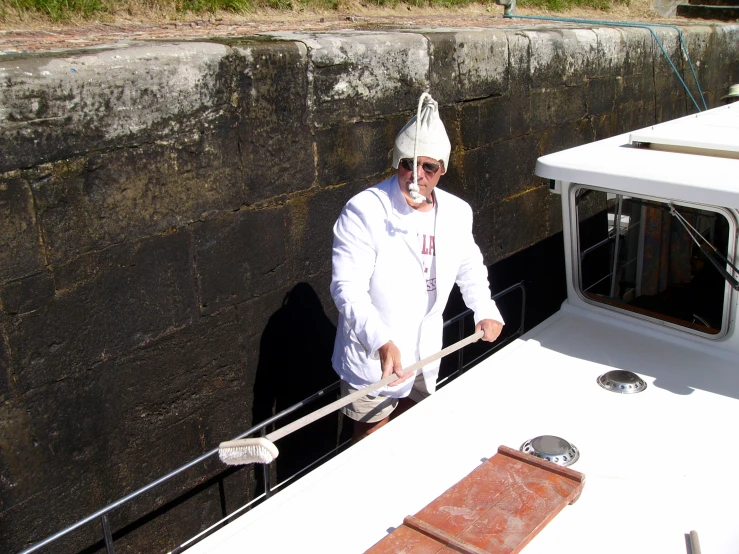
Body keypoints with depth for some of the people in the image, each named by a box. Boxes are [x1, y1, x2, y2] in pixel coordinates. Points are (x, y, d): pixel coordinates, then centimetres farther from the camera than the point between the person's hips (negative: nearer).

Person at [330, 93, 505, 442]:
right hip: (373, 359, -6)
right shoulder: (364, 211, -21)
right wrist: (381, 341, -39)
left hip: (425, 356, 6)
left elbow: (469, 266, 16)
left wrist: (485, 310, 1)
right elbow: (348, 289, -26)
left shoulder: (457, 213, -2)